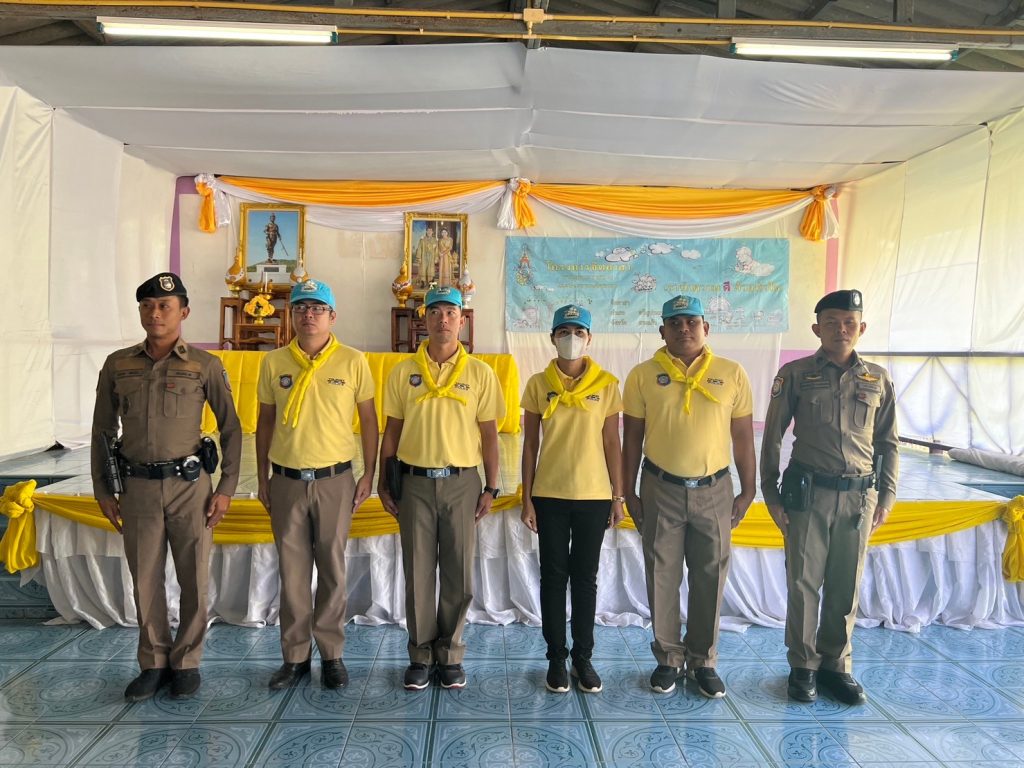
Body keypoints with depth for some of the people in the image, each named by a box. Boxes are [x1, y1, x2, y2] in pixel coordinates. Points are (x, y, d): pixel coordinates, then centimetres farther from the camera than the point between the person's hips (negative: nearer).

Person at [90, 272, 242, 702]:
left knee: (194, 579, 4)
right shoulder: (117, 365, 6)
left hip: (190, 485, -2)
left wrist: (226, 488, -4)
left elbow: (231, 429, 1)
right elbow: (102, 431, 12)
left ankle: (186, 663, 21)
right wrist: (102, 489, 8)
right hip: (137, 487, 2)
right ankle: (154, 664, 25)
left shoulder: (204, 365, -1)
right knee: (145, 580, 8)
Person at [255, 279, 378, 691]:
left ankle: (332, 655, 21)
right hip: (286, 482, 2)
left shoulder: (353, 361, -2)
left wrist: (369, 475, 0)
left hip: (334, 481, -2)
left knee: (332, 569, 7)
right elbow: (265, 423, 10)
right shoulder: (273, 363, 4)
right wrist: (263, 480, 9)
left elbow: (369, 420, 3)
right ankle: (295, 656, 23)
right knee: (292, 571, 9)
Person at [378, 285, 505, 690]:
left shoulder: (480, 373, 1)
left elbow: (489, 434, 3)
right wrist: (384, 483, 5)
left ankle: (450, 655, 22)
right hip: (414, 482, 1)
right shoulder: (403, 372, 4)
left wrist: (490, 488, 0)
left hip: (461, 482, 0)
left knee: (458, 574, 6)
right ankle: (421, 654, 22)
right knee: (418, 572, 7)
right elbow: (391, 431, 7)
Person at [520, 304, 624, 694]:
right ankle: (556, 657, 20)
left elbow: (612, 444, 3)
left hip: (594, 495, 0)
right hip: (549, 495, 0)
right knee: (553, 575, 7)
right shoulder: (538, 384, 0)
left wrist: (618, 496, 1)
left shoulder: (606, 384, 0)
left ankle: (583, 657, 22)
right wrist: (527, 498, -1)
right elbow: (530, 444, 2)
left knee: (585, 577, 9)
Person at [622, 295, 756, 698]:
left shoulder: (732, 374, 1)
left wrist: (748, 491, 3)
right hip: (661, 490, 0)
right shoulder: (643, 376, -1)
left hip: (714, 490, 1)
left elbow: (743, 438, 5)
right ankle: (669, 658, 25)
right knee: (662, 577, 8)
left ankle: (703, 660, 26)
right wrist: (629, 492, 1)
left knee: (710, 579, 9)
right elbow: (631, 440, 2)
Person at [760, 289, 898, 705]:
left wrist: (887, 495, 8)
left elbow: (888, 442, 13)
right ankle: (803, 666, 20)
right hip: (808, 493, -2)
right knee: (804, 583, 4)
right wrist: (771, 493, -2)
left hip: (859, 495, 2)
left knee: (846, 587, 10)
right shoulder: (795, 374, -1)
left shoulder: (878, 378, 7)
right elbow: (772, 437, 1)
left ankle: (836, 665, 26)